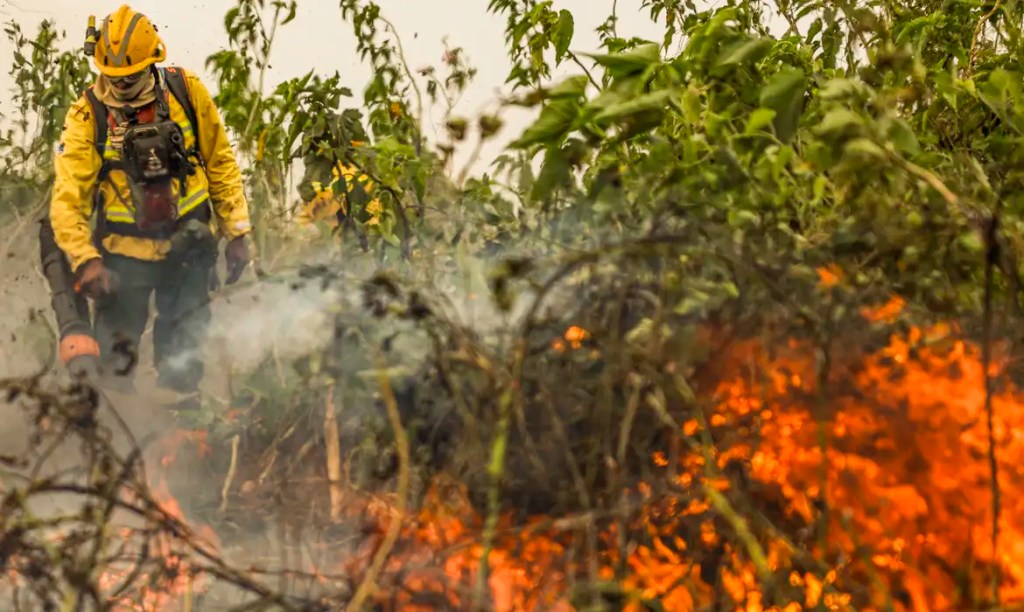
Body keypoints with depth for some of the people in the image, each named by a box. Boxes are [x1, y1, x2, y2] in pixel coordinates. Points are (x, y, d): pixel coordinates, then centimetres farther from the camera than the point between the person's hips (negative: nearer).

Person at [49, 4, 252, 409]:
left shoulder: (186, 92, -3)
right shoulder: (87, 115, -8)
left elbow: (221, 163, 6)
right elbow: (68, 197, -12)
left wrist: (237, 231, 4)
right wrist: (85, 260, -24)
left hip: (188, 243, 1)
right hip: (124, 250, -1)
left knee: (182, 354, 4)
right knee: (115, 358, 3)